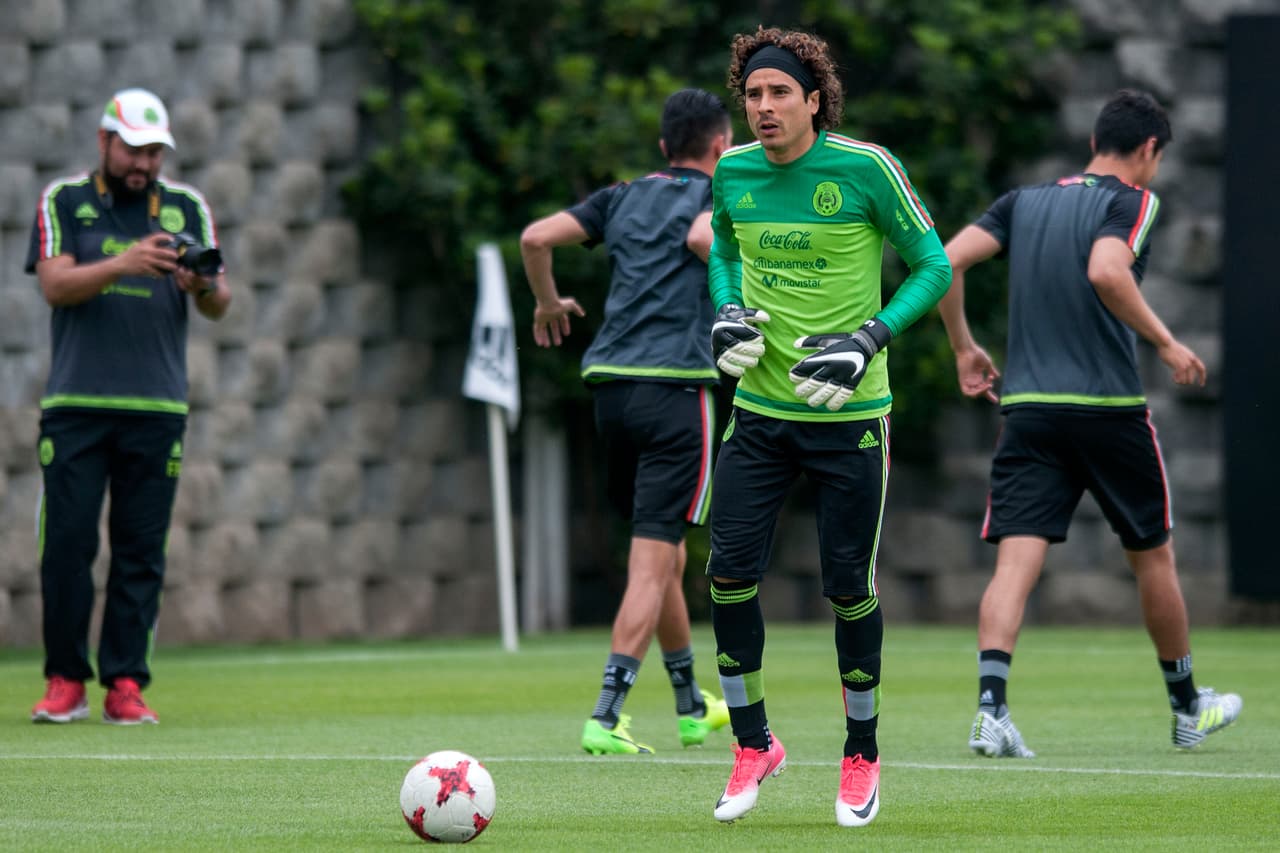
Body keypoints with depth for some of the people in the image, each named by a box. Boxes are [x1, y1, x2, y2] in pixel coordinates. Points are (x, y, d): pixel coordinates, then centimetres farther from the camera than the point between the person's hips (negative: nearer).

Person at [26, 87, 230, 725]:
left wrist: (203, 287, -18)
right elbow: (55, 285, -7)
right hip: (75, 404, -1)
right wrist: (121, 264, -23)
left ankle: (125, 684, 3)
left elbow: (219, 305, 5)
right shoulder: (62, 202, 6)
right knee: (66, 542, -5)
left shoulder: (187, 207, 11)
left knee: (141, 552, -1)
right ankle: (65, 681, 3)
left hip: (157, 408, 1)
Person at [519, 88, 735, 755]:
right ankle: (606, 718, -17)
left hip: (608, 382, 6)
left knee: (663, 554, 20)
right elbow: (703, 235, -22)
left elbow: (536, 237, 8)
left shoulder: (624, 198, 17)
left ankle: (692, 706, 32)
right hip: (674, 385, -6)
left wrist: (548, 303, 23)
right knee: (652, 566, -7)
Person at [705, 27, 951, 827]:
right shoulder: (733, 172, 1)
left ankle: (862, 758, 20)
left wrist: (869, 339, -17)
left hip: (850, 415, -4)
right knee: (730, 572, -5)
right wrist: (728, 311, 0)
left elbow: (934, 266, -5)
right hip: (761, 408, 4)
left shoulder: (866, 168, -13)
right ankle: (754, 746, 14)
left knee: (849, 586, 1)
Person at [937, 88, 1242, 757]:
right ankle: (1187, 708, 28)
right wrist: (1165, 343, -13)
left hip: (1027, 406, 4)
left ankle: (990, 705, -25)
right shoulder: (1131, 201, -3)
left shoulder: (1025, 201, 14)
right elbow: (1106, 272, -22)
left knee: (1016, 561, -5)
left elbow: (946, 260, 4)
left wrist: (965, 350, 13)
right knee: (1153, 555, 14)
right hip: (1108, 405, -4)